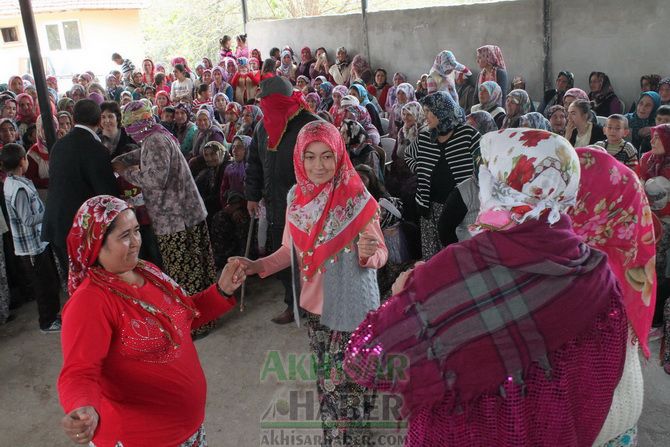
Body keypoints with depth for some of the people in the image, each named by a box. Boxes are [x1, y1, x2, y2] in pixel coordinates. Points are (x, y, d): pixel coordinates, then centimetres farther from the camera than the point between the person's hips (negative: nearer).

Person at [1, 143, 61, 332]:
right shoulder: (20, 189, -24)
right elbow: (28, 220, -22)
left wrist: (45, 209, 3)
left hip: (37, 242, 9)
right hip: (32, 246, -9)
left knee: (52, 281, 20)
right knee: (46, 285, 6)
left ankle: (52, 314, 35)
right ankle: (48, 322, 20)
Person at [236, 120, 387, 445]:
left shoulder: (357, 198, -17)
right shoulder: (296, 196, -3)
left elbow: (380, 253, -14)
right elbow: (292, 249, 8)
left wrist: (369, 252, -36)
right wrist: (257, 266, -4)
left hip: (351, 306, -5)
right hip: (315, 305, 5)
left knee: (348, 380, 3)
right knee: (326, 378, 20)